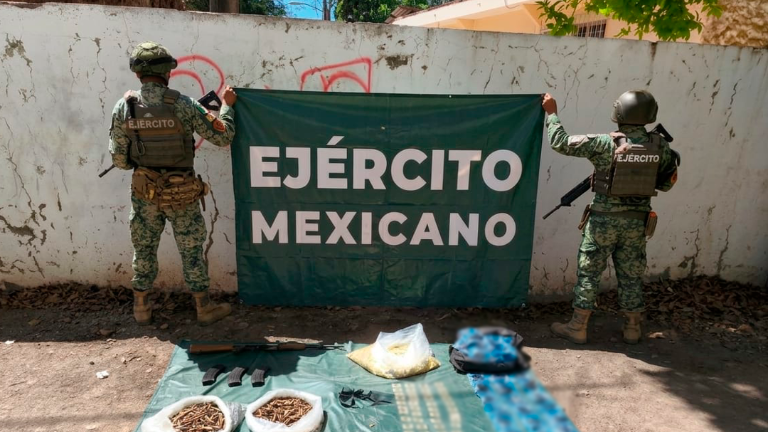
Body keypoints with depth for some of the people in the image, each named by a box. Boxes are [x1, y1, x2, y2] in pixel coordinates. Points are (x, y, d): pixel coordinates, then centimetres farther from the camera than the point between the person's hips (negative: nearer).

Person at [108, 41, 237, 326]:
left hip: (144, 192, 3)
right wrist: (227, 105, 5)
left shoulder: (124, 107, -5)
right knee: (191, 250, 9)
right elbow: (222, 137, -9)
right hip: (182, 193, -2)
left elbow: (119, 159, -2)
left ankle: (141, 308, 26)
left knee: (144, 249, 17)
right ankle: (204, 308, 18)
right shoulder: (182, 104, -14)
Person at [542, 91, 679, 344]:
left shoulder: (606, 143, -15)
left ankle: (578, 328, 13)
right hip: (637, 221, 4)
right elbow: (666, 183, 8)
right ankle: (633, 329, 27)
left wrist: (552, 113, -1)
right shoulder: (660, 146, -2)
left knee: (589, 273, 6)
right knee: (631, 275, 16)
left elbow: (560, 143, -12)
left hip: (604, 220, -4)